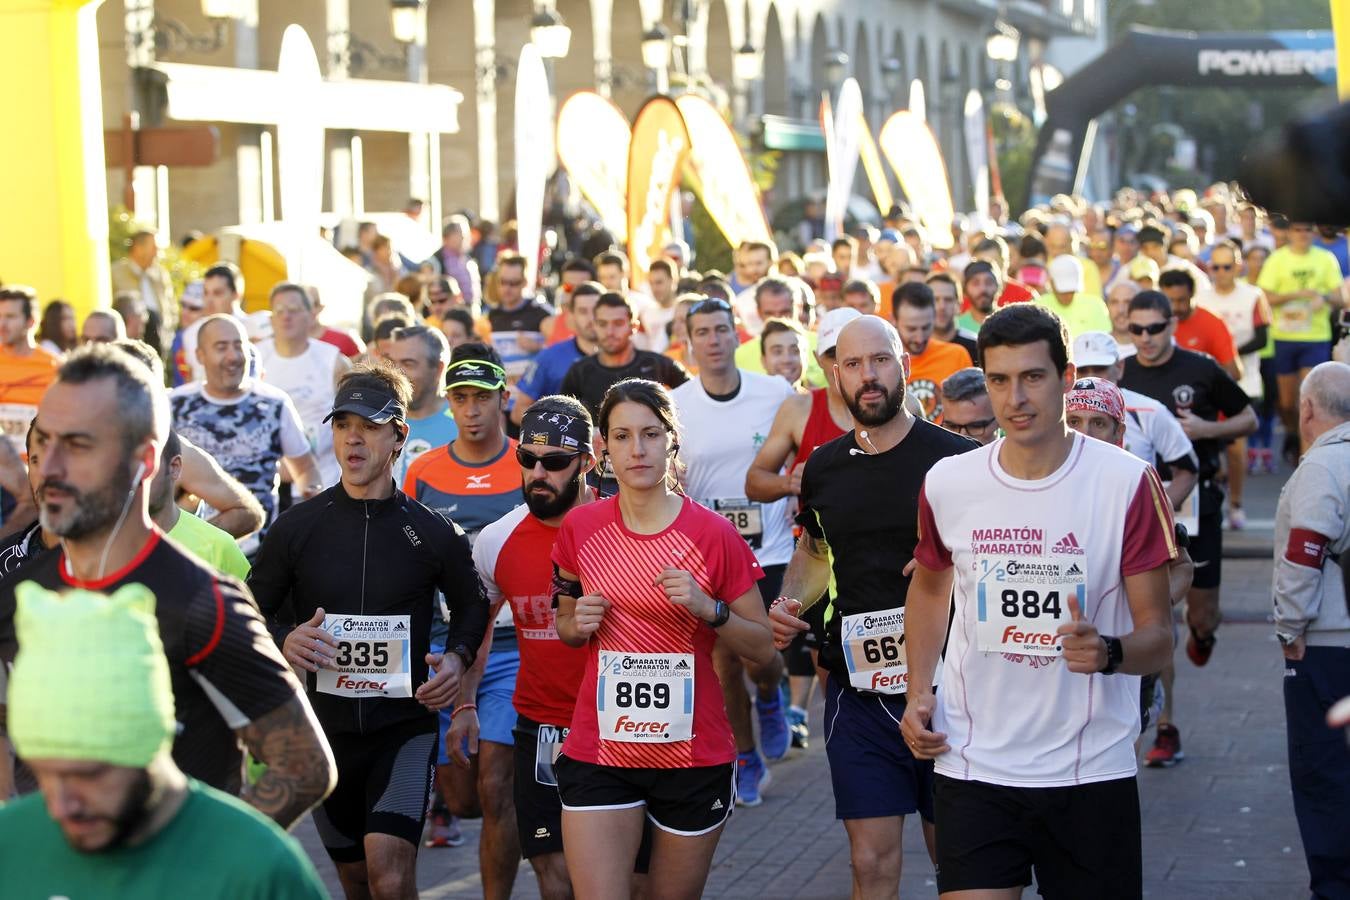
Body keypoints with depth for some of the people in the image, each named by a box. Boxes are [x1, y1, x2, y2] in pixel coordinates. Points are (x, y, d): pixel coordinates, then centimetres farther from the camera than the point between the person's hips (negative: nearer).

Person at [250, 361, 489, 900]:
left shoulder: (432, 532, -2)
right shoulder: (297, 527, -1)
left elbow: (471, 607, 15)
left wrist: (457, 658, -5)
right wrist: (285, 640, -15)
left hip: (405, 723, -2)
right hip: (325, 725, 2)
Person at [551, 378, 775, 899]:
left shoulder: (713, 534, -7)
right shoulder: (580, 528, 0)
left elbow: (762, 650, -3)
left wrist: (708, 609, -19)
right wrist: (577, 624, -5)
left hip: (695, 756, -1)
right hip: (599, 753, 1)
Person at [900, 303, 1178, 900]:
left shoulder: (1128, 483, -9)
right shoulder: (947, 484, 0)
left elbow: (1158, 636, -6)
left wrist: (1108, 653, -28)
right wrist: (918, 694, 7)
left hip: (1092, 773, -1)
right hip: (972, 767, 2)